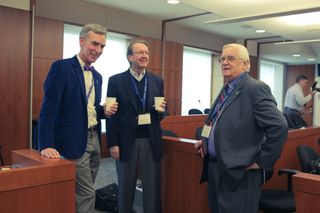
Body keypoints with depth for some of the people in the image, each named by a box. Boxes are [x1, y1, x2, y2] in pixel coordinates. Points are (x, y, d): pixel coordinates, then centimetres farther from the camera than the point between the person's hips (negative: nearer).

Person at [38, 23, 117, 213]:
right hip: (74, 142, -8)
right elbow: (49, 109, -17)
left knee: (84, 191, 17)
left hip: (94, 139, 8)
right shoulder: (61, 67, -11)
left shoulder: (97, 76, 13)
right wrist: (46, 145, -22)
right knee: (86, 193, -3)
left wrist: (105, 111, -1)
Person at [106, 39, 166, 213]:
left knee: (152, 187, 9)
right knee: (125, 187, 13)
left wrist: (161, 110, -12)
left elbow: (160, 113, 12)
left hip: (151, 141, 2)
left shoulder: (157, 81, 7)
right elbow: (112, 114, -4)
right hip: (127, 141, -2)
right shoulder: (116, 81, -2)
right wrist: (112, 143, -7)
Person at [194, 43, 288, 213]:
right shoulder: (226, 90, 13)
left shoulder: (256, 88, -15)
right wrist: (206, 140, 9)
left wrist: (262, 162, -18)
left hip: (238, 173, -8)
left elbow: (279, 127, -23)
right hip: (216, 168, 8)